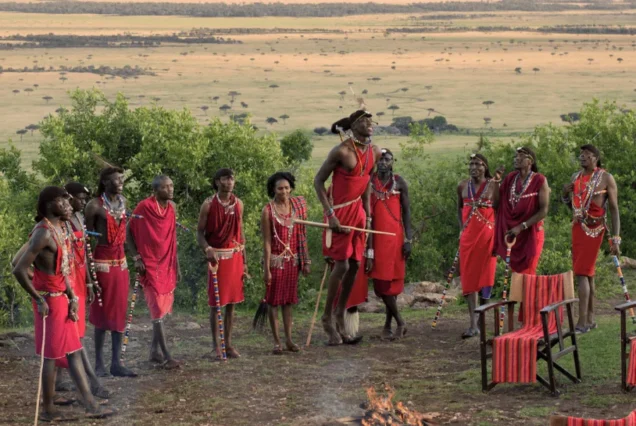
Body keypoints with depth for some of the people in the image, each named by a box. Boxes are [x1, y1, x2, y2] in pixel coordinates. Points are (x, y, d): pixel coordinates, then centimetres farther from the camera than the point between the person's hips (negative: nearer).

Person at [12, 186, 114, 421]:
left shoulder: (60, 228, 8)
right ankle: (48, 409, 14)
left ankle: (91, 406, 16)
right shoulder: (44, 233, -21)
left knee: (74, 352, 11)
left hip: (62, 298, 9)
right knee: (51, 355, 1)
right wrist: (38, 299, -18)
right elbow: (19, 270, -25)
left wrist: (72, 297, 3)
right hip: (49, 300, -9)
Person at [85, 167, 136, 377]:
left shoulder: (123, 201, 8)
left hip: (120, 261, 6)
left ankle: (116, 362, 10)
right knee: (102, 312, 0)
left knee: (120, 312, 5)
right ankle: (99, 363, 9)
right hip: (102, 262, -6)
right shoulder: (95, 205, -11)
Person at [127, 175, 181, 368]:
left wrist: (176, 264, 13)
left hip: (167, 264, 6)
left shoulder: (172, 208, 7)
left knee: (163, 308, 9)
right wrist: (136, 258, -12)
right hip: (150, 265, -6)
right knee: (157, 309, -8)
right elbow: (129, 232, -5)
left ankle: (154, 351, 18)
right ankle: (166, 356, -7)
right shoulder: (144, 207, -12)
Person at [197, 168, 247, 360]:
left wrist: (244, 261, 11)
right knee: (216, 302, -1)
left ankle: (229, 343, 16)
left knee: (231, 302, 8)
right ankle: (216, 345, 6)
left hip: (235, 257, 4)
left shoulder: (238, 204, 7)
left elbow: (241, 232, 12)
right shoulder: (209, 205, -6)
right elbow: (200, 232, -4)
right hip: (217, 257, -4)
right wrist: (207, 249, -24)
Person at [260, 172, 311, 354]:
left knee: (289, 300, 11)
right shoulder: (268, 211, -10)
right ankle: (276, 341, 8)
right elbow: (267, 241, -11)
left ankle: (289, 339, 17)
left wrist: (305, 261, 6)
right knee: (274, 300, 3)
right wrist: (266, 269, -13)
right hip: (276, 259, -4)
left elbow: (301, 235, 7)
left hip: (293, 259, 4)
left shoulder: (298, 205, 3)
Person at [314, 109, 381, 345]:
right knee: (342, 265, -9)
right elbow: (318, 181, -13)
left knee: (355, 265, 7)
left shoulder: (374, 152, 3)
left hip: (357, 210, 7)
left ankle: (340, 318, 18)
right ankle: (327, 317, 6)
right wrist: (330, 214, -18)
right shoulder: (342, 151, -18)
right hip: (340, 211, -7)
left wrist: (368, 213, 13)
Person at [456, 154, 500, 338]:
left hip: (487, 235, -3)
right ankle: (473, 325, -1)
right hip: (468, 236, 3)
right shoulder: (463, 186, 7)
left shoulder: (493, 185, -3)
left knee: (484, 275, 1)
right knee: (469, 277, -1)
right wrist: (462, 227, 11)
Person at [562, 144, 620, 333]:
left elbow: (614, 209, -7)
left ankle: (582, 322, -15)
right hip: (577, 227, 7)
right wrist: (565, 194, 1)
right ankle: (590, 319, 17)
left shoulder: (606, 178, -6)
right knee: (587, 274, 11)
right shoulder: (575, 177, 12)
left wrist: (616, 239, -12)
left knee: (582, 273, -13)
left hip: (594, 229, -7)